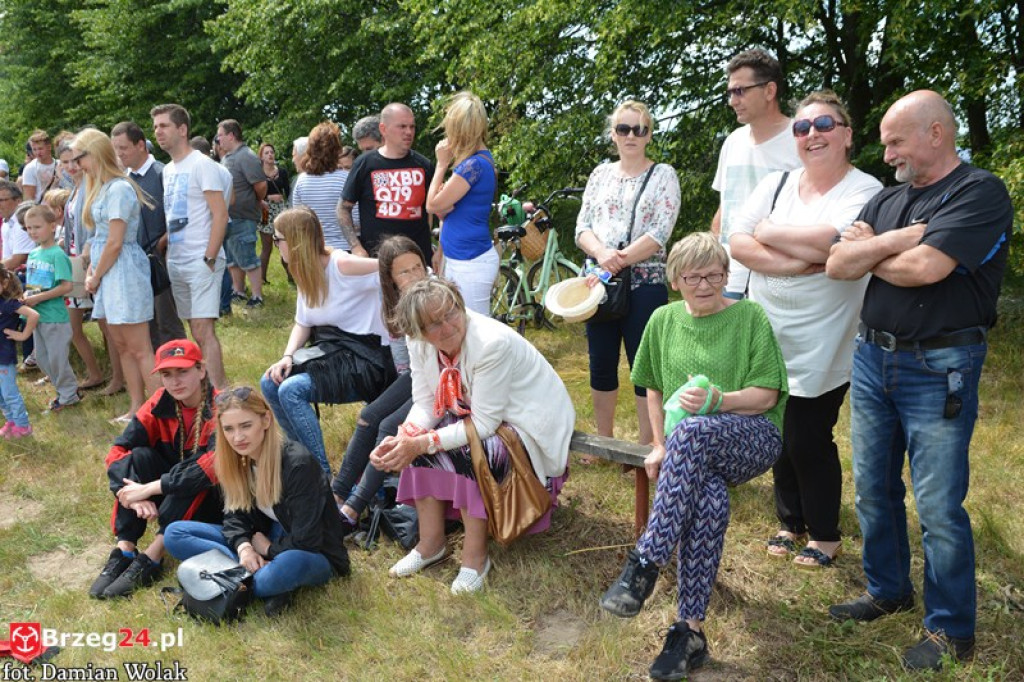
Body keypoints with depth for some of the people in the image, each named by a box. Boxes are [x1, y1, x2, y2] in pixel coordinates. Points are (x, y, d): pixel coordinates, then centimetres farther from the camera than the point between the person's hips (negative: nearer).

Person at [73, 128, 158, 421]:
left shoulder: (118, 189, -15)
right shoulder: (103, 187, 14)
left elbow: (115, 243, -17)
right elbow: (100, 237, 15)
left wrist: (96, 277, -7)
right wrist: (91, 271, 5)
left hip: (124, 272, -10)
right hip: (109, 274, 10)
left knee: (139, 349, -7)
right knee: (122, 347, 13)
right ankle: (137, 408, 21)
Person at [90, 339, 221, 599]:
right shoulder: (160, 404, -6)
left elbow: (213, 465, -35)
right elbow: (118, 451, -11)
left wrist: (150, 487, -33)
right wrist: (135, 496, -28)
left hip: (211, 502, -5)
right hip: (169, 499, 5)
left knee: (198, 474, -33)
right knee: (140, 455, -18)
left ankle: (151, 558, -30)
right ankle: (124, 552, -23)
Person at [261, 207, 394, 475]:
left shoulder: (342, 265, -20)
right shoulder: (306, 273, 7)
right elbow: (303, 323, 12)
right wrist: (287, 357, -4)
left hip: (365, 358, -9)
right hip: (331, 352, 9)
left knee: (291, 390, -23)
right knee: (270, 383, -2)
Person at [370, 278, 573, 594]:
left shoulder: (492, 343, -32)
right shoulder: (420, 344, -11)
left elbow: (484, 425, -30)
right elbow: (425, 404, -7)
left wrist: (422, 443, -33)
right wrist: (402, 439, -27)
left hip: (532, 426, -7)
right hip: (473, 414, 7)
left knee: (465, 452, -32)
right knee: (416, 441, -15)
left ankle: (475, 556, -15)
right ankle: (431, 543, -3)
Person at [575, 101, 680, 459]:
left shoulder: (663, 175, 0)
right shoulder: (601, 174, 13)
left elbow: (659, 233, -11)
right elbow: (582, 227, 6)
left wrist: (619, 260, -17)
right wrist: (601, 253, -15)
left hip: (644, 284, -4)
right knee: (601, 365, 10)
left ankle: (646, 447, 11)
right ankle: (604, 441, 25)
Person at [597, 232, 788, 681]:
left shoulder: (750, 316, 0)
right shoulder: (664, 321, 11)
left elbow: (767, 394, -3)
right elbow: (654, 387, 21)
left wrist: (718, 400, -21)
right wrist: (659, 446, 8)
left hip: (754, 438, -2)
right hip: (694, 453, 2)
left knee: (691, 431, -38)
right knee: (710, 499, -35)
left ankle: (644, 564, -33)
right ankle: (691, 631, -27)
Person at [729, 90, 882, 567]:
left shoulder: (864, 191, -7)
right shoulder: (776, 184, 8)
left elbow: (831, 242, -26)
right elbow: (737, 244, -4)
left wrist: (768, 232, -12)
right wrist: (795, 263, -17)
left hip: (821, 346, -5)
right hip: (769, 337, 5)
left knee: (808, 439, 1)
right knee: (779, 434, 12)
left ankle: (826, 534, 23)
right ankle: (790, 520, 33)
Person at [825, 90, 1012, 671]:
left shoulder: (981, 193, -10)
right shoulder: (888, 199, 11)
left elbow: (925, 268, -23)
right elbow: (838, 264, 0)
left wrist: (870, 252, -4)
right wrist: (899, 239, -15)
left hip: (938, 371, -7)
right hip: (873, 358, 7)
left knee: (939, 508, 0)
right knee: (874, 491, 15)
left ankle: (952, 630, 16)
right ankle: (888, 590, 33)